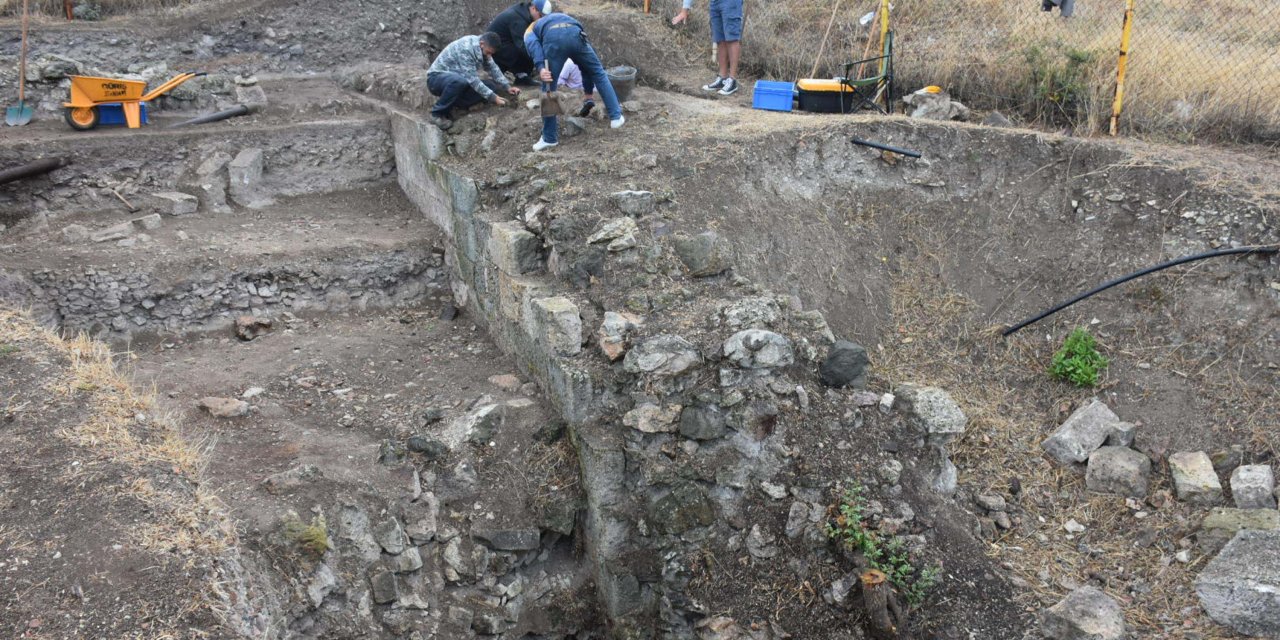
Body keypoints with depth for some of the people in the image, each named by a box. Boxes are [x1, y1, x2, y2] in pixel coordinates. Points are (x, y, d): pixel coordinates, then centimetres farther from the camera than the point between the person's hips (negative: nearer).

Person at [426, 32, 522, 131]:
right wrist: (493, 97, -30)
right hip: (437, 77, -9)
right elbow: (473, 80, -30)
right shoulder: (465, 48, -29)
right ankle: (437, 113, -20)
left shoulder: (482, 48, -3)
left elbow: (493, 69, 7)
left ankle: (448, 100, 2)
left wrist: (507, 87, -5)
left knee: (491, 86, -6)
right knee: (459, 80, -41)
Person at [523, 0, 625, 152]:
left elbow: (533, 45, 7)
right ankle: (616, 116, 29)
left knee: (548, 89, 12)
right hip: (575, 33, 3)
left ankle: (549, 138, 16)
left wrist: (540, 68, -8)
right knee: (599, 73, 26)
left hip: (552, 37, -3)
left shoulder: (531, 30, 38)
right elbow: (589, 64, 49)